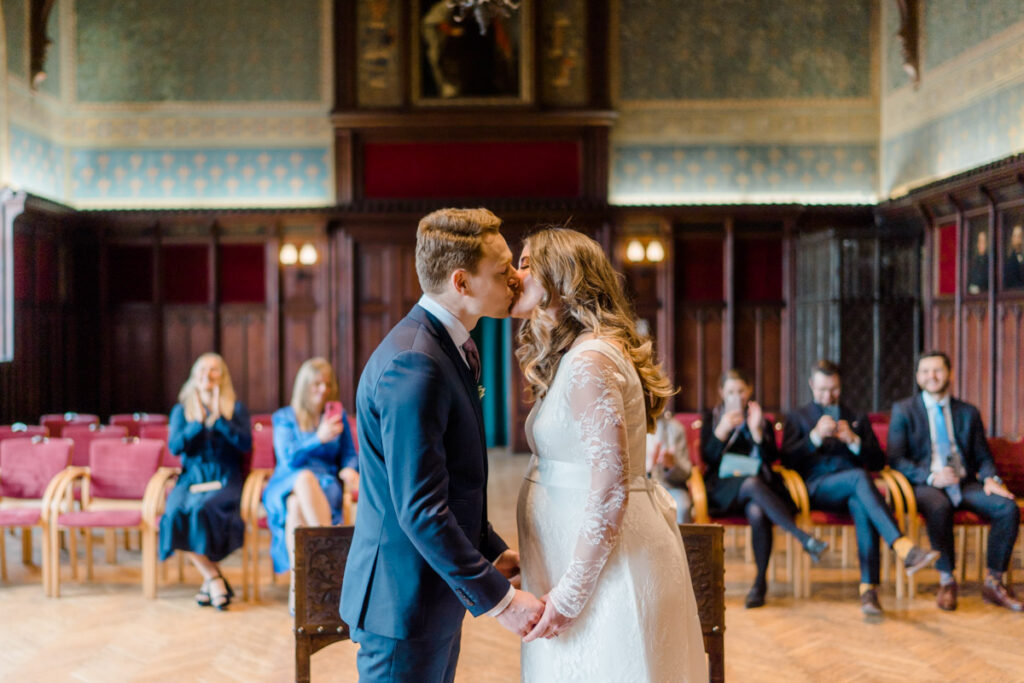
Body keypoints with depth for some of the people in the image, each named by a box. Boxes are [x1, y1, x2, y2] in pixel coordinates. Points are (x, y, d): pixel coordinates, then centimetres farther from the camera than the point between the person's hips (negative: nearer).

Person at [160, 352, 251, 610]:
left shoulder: (236, 409, 10)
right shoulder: (181, 410, 15)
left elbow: (246, 444, -5)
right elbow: (174, 446, 1)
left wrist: (220, 420, -12)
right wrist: (199, 423, -11)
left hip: (225, 480, -2)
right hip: (191, 479, 2)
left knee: (202, 510, -33)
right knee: (176, 512, -30)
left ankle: (209, 580, -17)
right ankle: (215, 578, -22)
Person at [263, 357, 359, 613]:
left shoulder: (338, 416, 17)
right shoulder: (284, 417, 12)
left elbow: (350, 455, 15)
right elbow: (288, 459, -4)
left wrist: (349, 470, -10)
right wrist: (319, 439, -20)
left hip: (326, 486, 1)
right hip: (287, 486, -1)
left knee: (298, 505, -37)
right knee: (305, 477, -39)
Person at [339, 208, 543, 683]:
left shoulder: (449, 348, 8)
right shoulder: (413, 364, -24)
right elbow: (420, 509, -27)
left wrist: (493, 551, 10)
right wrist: (498, 598, -22)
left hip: (436, 591, 10)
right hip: (403, 603, -10)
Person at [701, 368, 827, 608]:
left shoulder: (760, 419, 20)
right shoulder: (712, 420, 18)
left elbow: (772, 457, 4)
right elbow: (707, 458, 3)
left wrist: (757, 431, -11)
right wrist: (722, 431, -12)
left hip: (759, 485, 1)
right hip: (723, 488, -1)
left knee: (757, 512, -36)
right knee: (753, 483, -38)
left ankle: (761, 581, -29)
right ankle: (803, 537, -46)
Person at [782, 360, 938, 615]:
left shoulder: (857, 419, 27)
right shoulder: (798, 418, 22)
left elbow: (878, 463, 15)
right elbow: (787, 460, 4)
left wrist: (854, 441, -4)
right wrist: (815, 436, -12)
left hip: (852, 489, 2)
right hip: (816, 487, -2)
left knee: (862, 506, -37)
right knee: (859, 477, -36)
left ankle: (869, 588, -44)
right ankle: (904, 548, -51)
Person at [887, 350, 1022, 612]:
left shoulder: (968, 413, 17)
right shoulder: (903, 410, 8)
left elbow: (983, 457, 16)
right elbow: (896, 459, -1)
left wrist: (990, 478, -8)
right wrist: (931, 476, -17)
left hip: (964, 483, 4)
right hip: (924, 484, -3)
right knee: (939, 507, -38)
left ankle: (993, 583, -11)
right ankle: (946, 581, -23)